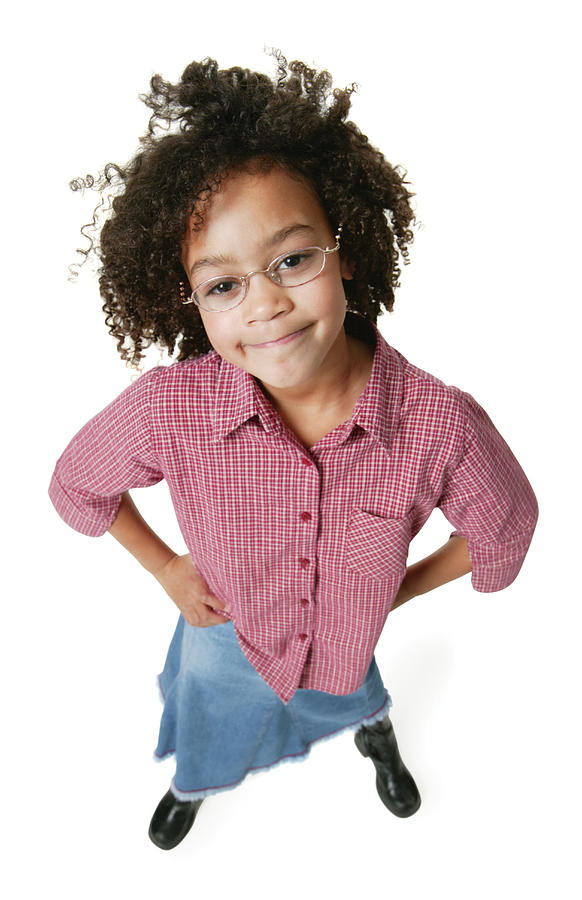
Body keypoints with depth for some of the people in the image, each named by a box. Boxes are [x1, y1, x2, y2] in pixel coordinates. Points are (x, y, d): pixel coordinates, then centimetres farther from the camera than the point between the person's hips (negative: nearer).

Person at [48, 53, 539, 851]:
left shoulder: (439, 422, -35)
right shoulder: (169, 407, -34)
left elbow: (506, 526, -11)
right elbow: (77, 483, -10)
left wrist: (399, 587, -6)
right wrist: (165, 568, -7)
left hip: (344, 653, 0)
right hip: (224, 642, 1)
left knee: (358, 703, 37)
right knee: (208, 745, 34)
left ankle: (377, 735, 76)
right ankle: (191, 786, 73)